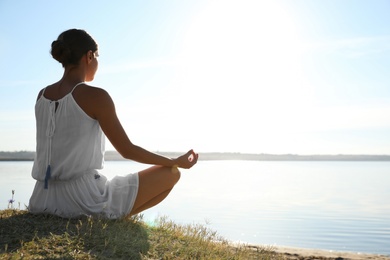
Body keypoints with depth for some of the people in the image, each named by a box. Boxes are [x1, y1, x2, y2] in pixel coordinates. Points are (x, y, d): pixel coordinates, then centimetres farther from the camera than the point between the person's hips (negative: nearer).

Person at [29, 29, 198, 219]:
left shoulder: (42, 95, 5)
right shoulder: (95, 96, -14)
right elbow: (127, 151, -9)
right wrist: (176, 162, 1)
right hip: (84, 199, -8)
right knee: (171, 174, 4)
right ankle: (113, 219, 3)